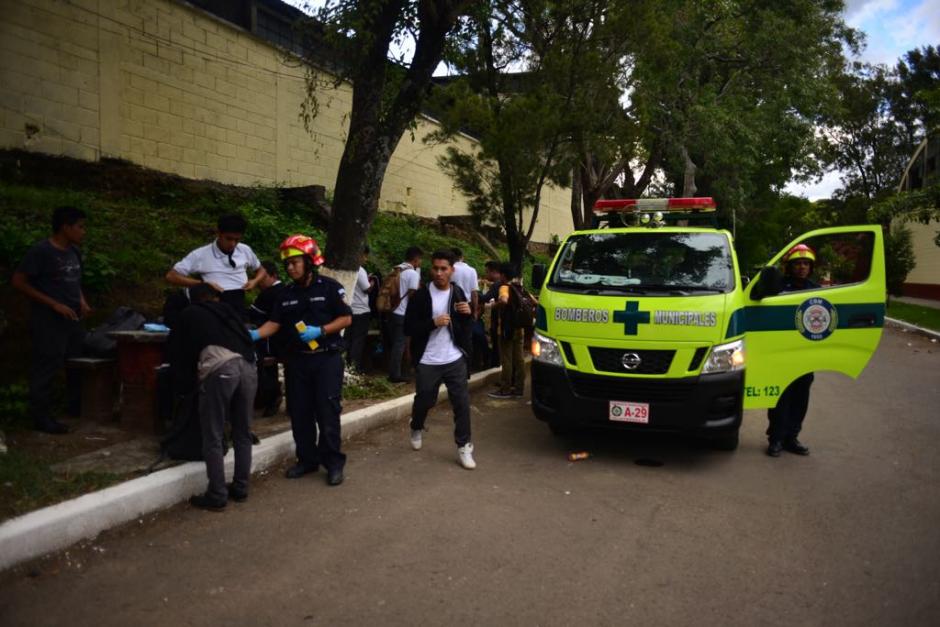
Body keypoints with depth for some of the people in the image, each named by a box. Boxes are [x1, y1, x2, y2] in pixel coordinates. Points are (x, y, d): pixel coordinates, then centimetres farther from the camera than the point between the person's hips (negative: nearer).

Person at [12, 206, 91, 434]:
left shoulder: (74, 251, 10)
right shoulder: (41, 251, -13)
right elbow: (18, 281, -13)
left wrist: (82, 302, 4)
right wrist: (54, 304, -17)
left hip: (72, 320, 8)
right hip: (49, 321, -8)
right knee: (46, 369, -3)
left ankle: (76, 408, 27)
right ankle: (42, 417, 6)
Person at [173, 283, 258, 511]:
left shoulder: (188, 315, 24)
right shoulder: (227, 310, 32)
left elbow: (184, 353, 26)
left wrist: (195, 374, 42)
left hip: (219, 369, -4)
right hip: (247, 366, 4)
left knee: (213, 437, 4)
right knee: (242, 433, 16)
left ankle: (217, 496, 6)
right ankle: (240, 488, 24)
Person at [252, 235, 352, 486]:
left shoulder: (329, 287, -6)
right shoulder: (287, 294, 9)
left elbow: (346, 318, -7)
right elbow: (274, 323, 4)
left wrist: (320, 331, -18)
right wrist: (255, 334, -15)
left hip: (327, 358, -5)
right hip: (297, 360, 5)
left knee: (327, 411, -3)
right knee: (300, 412, 10)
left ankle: (333, 462, 7)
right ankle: (307, 459, 23)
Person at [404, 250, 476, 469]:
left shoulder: (458, 293, 4)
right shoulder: (421, 296, -8)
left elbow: (466, 327, 12)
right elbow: (408, 329, -10)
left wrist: (468, 314, -9)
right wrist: (433, 323, -23)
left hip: (455, 360, 2)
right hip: (428, 362, -2)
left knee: (462, 403, -1)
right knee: (424, 401, 14)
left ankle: (464, 448, 8)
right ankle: (416, 430, 43)